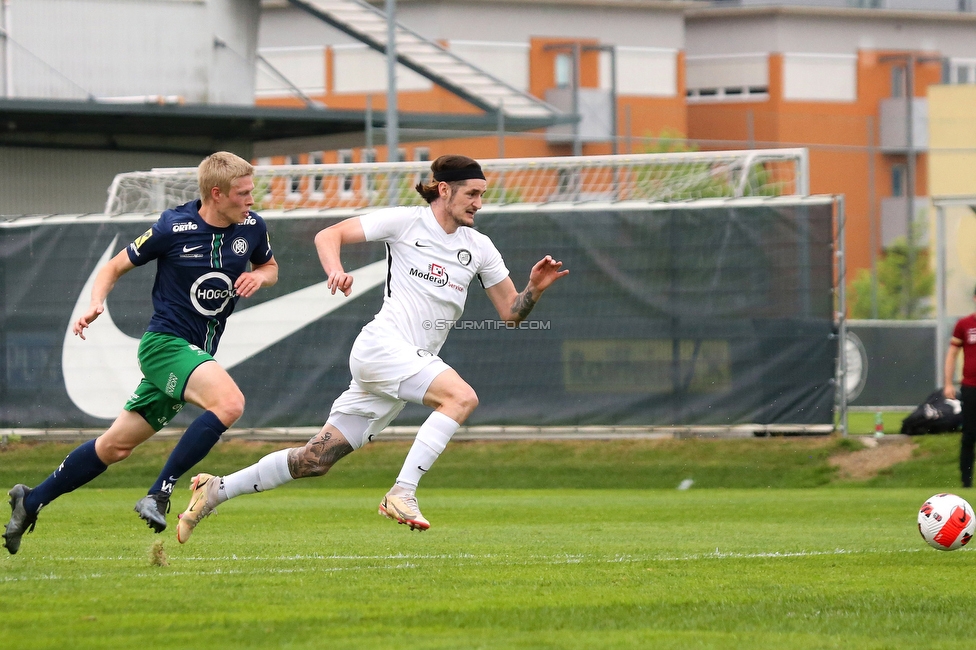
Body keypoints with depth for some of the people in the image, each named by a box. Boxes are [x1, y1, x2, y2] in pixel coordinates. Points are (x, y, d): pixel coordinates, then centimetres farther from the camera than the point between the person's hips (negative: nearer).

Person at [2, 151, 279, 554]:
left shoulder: (252, 227, 1)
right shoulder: (173, 227, -13)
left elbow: (270, 267, 21)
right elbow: (116, 267, 0)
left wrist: (259, 276, -3)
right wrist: (96, 304, -18)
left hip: (198, 354, 6)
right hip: (165, 342, -6)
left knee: (117, 446, 11)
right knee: (229, 402, -31)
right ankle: (159, 494, -25)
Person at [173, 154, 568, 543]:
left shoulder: (479, 248, 14)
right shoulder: (406, 222, -1)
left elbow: (511, 313, 15)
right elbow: (328, 236, 0)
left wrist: (534, 288, -5)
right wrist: (335, 271, -20)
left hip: (418, 361, 6)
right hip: (381, 346, -6)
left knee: (317, 460, 4)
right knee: (462, 396, -29)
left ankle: (216, 489, 15)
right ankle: (402, 494, -29)